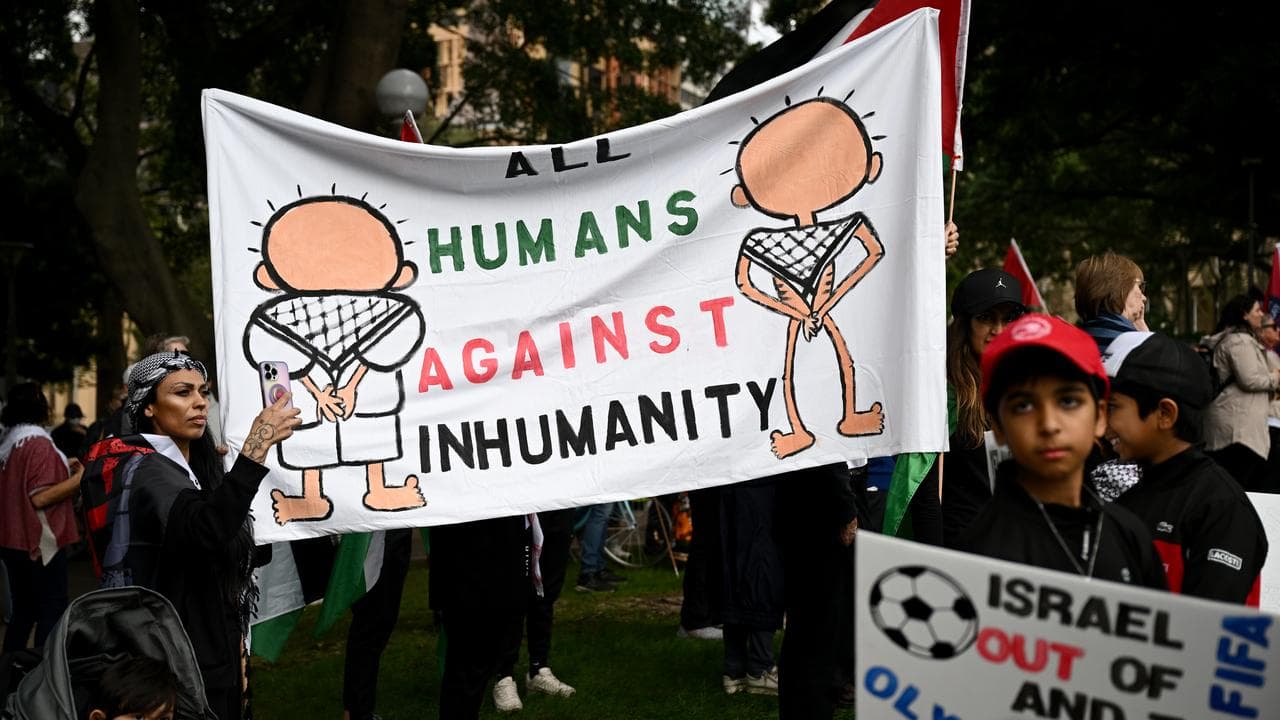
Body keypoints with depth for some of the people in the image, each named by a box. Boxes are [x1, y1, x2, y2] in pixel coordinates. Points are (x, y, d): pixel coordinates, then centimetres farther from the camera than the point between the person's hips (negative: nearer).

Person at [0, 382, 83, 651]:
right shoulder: (38, 443, -16)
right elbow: (39, 497, -22)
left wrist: (61, 470, 20)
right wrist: (79, 478, -17)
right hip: (40, 542, -9)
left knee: (23, 611, 16)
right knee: (52, 611, -2)